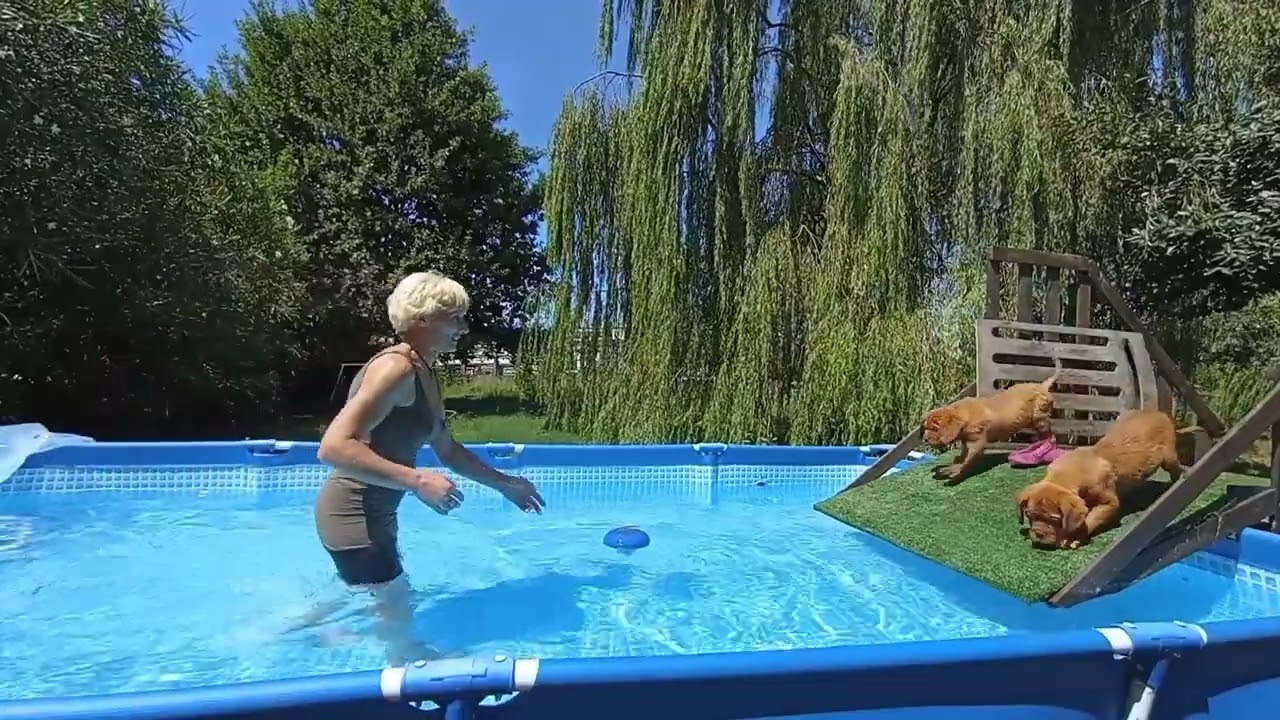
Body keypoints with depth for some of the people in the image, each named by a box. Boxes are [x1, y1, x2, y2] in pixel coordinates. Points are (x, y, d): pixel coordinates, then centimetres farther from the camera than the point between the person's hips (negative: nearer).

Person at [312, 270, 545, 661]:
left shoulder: (426, 378, 8)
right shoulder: (396, 367, -24)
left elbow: (447, 449, 18)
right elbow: (334, 447, -32)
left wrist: (504, 483, 19)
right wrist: (416, 481, -34)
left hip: (375, 511, 10)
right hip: (353, 513, -10)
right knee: (395, 601, 7)